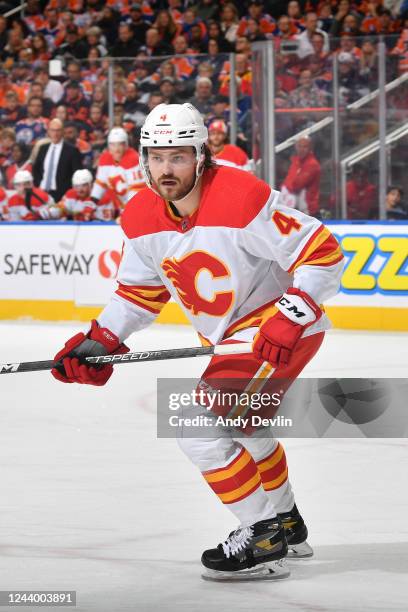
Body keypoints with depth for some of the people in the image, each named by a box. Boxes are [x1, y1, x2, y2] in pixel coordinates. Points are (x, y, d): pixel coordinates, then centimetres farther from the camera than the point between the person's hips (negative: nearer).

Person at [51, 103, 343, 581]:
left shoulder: (241, 199, -29)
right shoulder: (142, 218, -5)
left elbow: (323, 253, -25)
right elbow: (140, 290, 11)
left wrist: (289, 318, -31)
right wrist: (99, 340, 0)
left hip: (283, 330, -9)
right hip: (231, 335, 9)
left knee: (201, 430, -17)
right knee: (243, 424, 29)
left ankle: (264, 540, -6)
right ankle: (287, 523, 51)